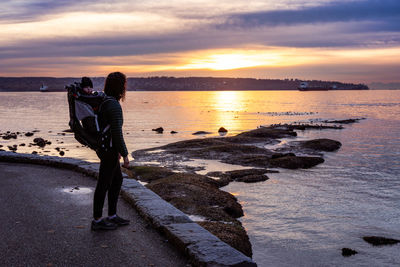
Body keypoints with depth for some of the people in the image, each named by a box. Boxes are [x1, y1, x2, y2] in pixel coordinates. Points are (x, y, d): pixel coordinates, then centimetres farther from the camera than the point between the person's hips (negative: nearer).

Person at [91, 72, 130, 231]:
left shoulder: (104, 101, 10)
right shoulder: (114, 106, -22)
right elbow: (117, 133, -23)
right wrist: (125, 155, -16)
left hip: (103, 147, 10)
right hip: (109, 150, -10)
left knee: (117, 180, 18)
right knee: (104, 184, 1)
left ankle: (112, 216, 26)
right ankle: (97, 220, 14)